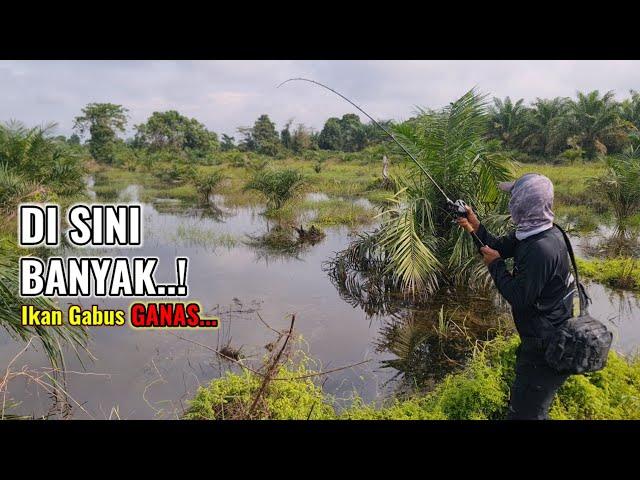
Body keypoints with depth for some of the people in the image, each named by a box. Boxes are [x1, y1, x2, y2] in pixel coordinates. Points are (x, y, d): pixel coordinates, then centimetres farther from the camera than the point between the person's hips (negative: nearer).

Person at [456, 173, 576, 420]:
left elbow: (519, 297, -25)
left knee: (523, 412, 2)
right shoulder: (533, 232, 0)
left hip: (545, 349, -10)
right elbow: (500, 247, 11)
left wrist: (496, 265, -14)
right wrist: (476, 226, -3)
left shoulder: (542, 249, -30)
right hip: (541, 339, 10)